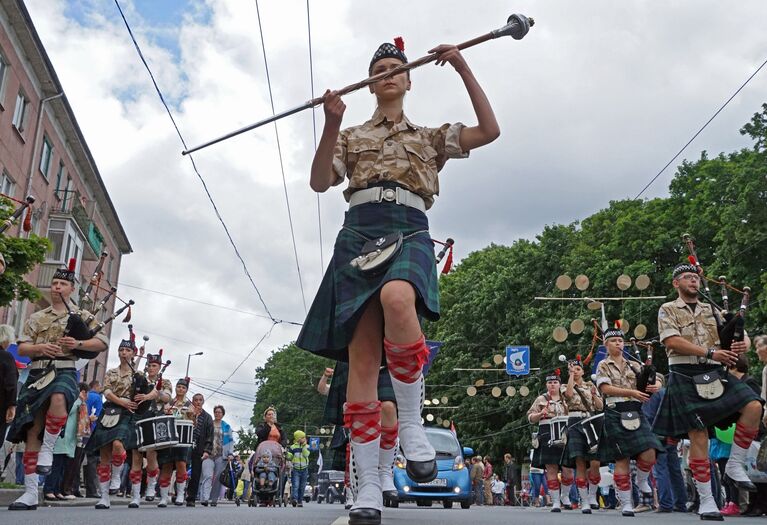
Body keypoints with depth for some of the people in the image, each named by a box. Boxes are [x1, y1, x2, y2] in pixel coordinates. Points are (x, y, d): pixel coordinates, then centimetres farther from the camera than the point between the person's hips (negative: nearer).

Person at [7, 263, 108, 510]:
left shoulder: (81, 316, 12)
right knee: (32, 430, -1)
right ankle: (30, 493, 3)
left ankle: (48, 449, -18)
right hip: (37, 374, 3)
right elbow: (22, 348, 12)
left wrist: (78, 344, -14)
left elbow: (102, 342, 4)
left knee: (58, 399, -40)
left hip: (64, 372, -3)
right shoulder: (36, 318, 20)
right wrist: (39, 347, -9)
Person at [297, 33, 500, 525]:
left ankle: (412, 420, -21)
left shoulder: (431, 136, 25)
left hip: (410, 231, -1)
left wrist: (463, 68, 11)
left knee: (396, 298, -39)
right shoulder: (351, 137, 25)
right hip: (359, 233, 1)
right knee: (362, 354, -11)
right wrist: (331, 125, -3)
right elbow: (320, 182, 10)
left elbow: (490, 130, 13)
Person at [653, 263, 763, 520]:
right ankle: (706, 500, 5)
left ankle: (734, 465, 1)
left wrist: (743, 343, -11)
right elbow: (672, 341, -11)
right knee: (698, 435, -5)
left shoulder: (711, 311, 19)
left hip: (715, 373, 4)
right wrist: (710, 352, -18)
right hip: (686, 376, -4)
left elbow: (741, 334, 15)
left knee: (754, 407, -18)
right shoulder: (668, 310, 5)